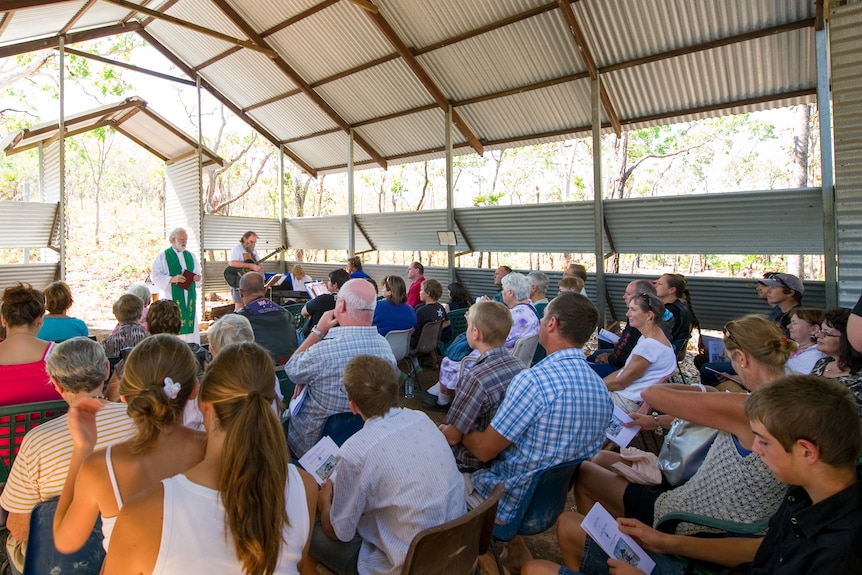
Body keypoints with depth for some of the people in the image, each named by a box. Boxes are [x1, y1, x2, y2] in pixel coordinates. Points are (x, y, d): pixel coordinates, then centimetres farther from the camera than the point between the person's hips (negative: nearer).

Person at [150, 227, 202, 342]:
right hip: (171, 298, -4)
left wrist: (197, 277, -6)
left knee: (190, 325, 1)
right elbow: (154, 276, -4)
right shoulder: (163, 256, 2)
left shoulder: (191, 256, 16)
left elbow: (197, 273, 18)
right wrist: (172, 279, -19)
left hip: (189, 298, 4)